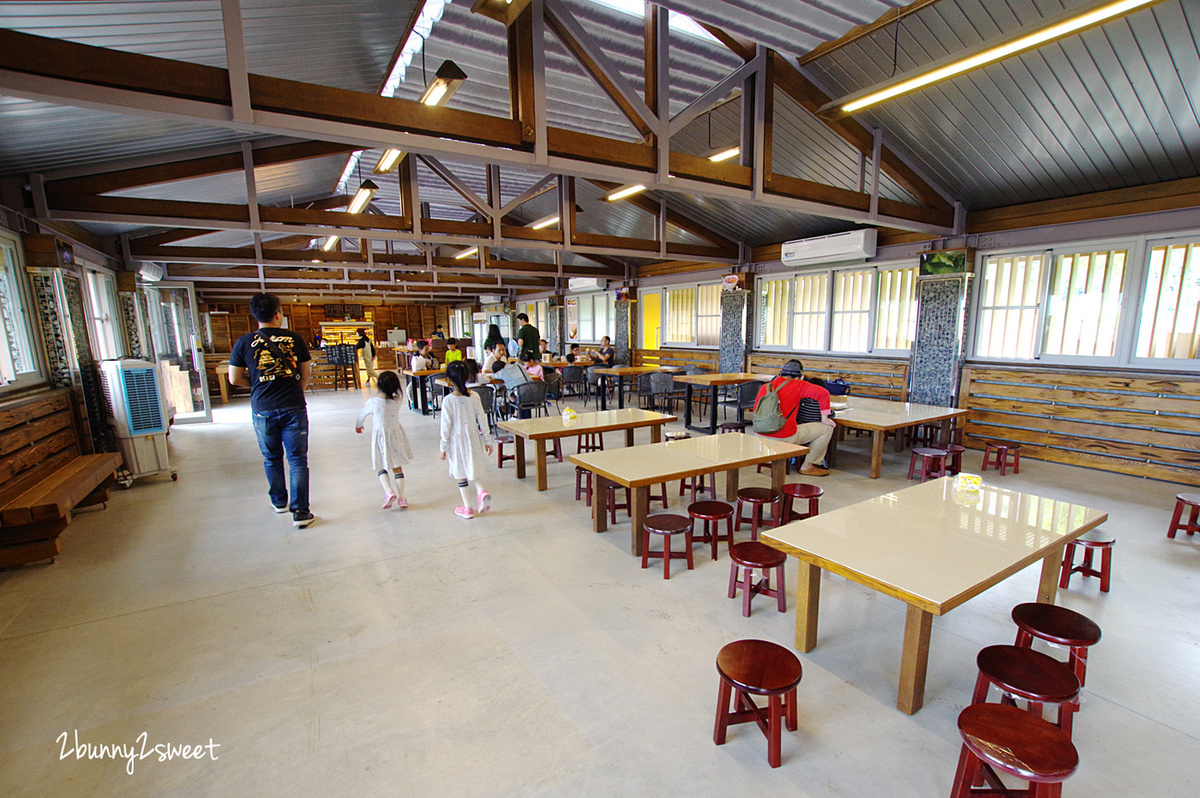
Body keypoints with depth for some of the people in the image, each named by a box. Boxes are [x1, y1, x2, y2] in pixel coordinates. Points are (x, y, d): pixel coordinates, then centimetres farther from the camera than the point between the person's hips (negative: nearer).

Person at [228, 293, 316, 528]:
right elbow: (306, 373, 7)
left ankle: (279, 502, 35)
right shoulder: (294, 339, -1)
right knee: (297, 460, 3)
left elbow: (234, 379, 4)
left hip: (263, 411, 1)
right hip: (294, 408, -1)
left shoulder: (244, 342, -2)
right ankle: (300, 512, 0)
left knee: (272, 459, 19)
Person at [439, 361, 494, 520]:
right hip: (473, 438, 3)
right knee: (471, 470, 22)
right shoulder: (474, 396, -6)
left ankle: (467, 508, 18)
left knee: (461, 474, 10)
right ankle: (481, 491, -4)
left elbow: (446, 426, -10)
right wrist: (487, 440, 9)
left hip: (457, 440, -3)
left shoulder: (448, 400, -15)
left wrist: (443, 447, 0)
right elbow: (482, 420, -1)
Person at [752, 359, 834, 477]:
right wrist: (824, 418, -8)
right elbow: (823, 393, -16)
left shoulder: (765, 387, 8)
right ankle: (807, 467, 18)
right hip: (785, 438, -7)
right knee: (827, 429, 9)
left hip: (763, 436, 7)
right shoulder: (798, 385, -6)